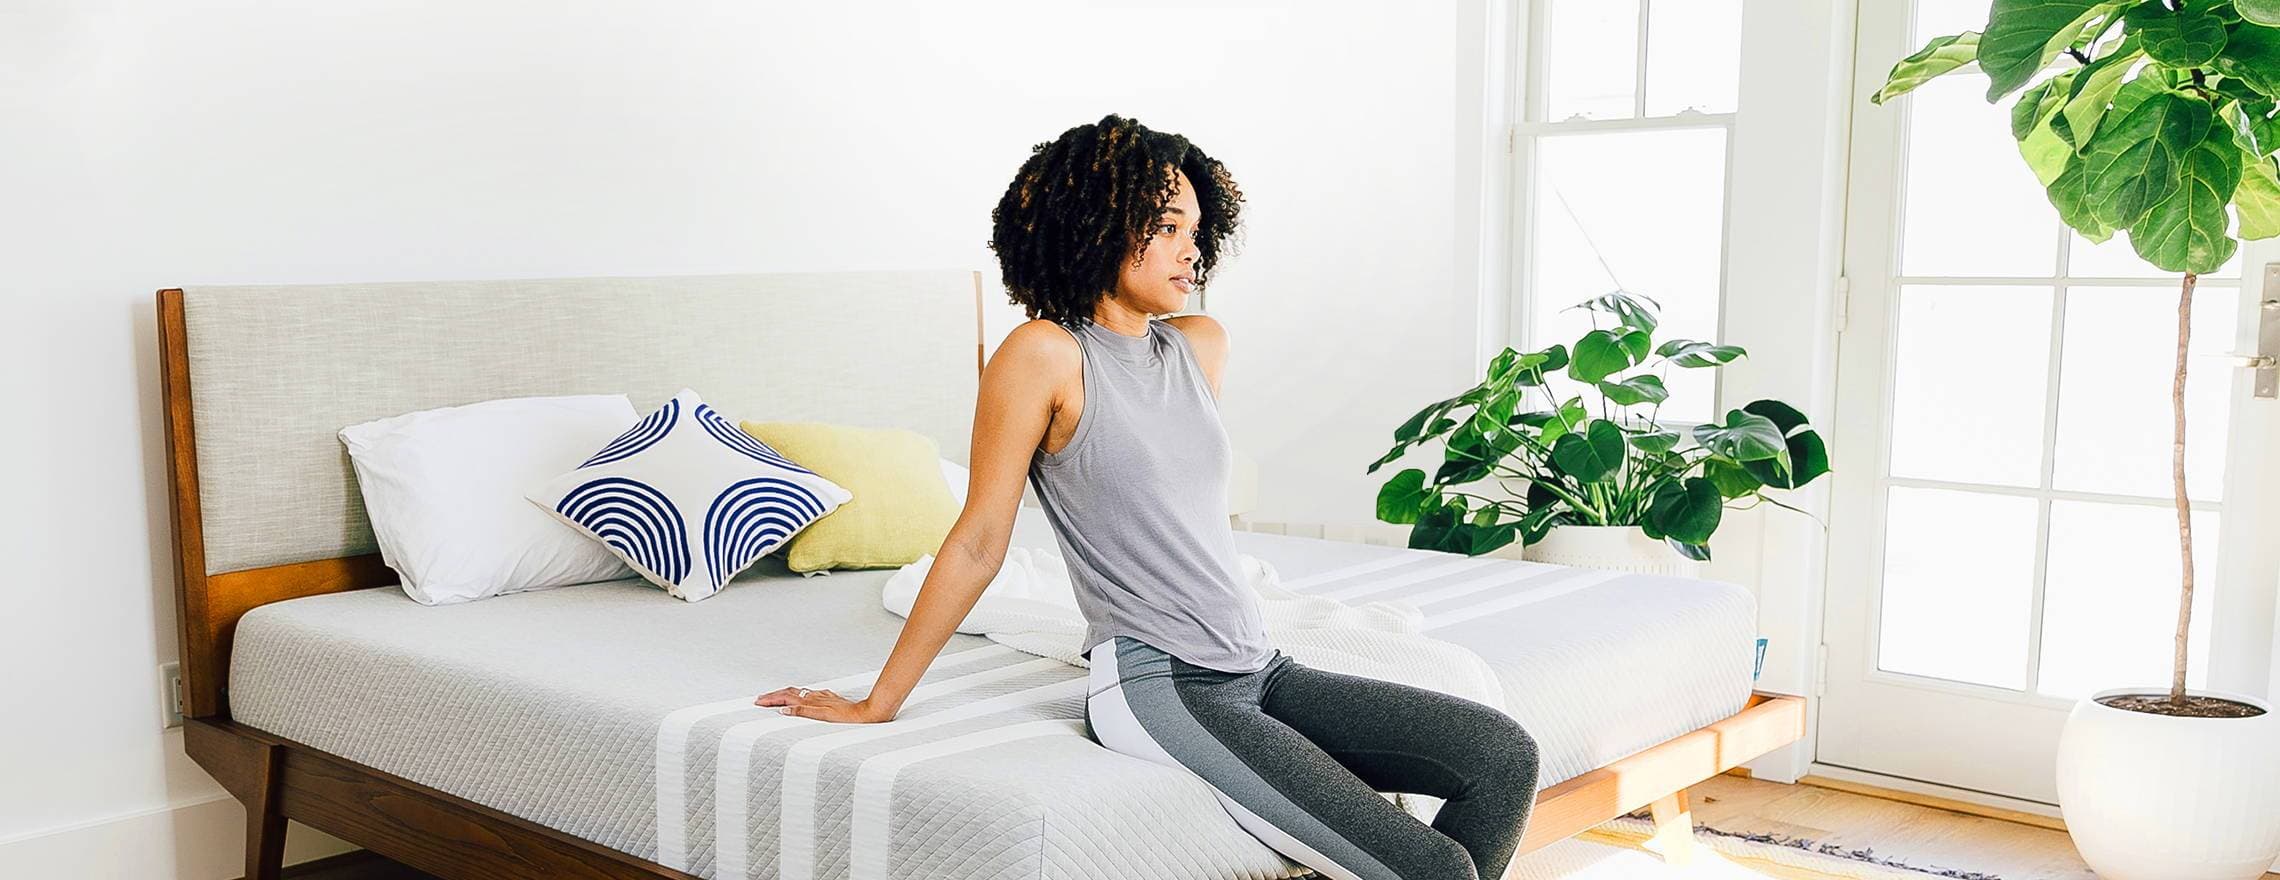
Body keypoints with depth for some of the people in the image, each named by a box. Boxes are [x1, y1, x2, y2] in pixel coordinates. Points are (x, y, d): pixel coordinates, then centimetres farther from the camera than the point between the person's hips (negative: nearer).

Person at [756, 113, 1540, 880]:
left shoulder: (1201, 346, 13)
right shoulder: (1045, 354, -7)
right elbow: (979, 542, -4)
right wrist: (878, 704, 0)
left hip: (1259, 670, 8)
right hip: (1155, 687, -7)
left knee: (1502, 753, -6)